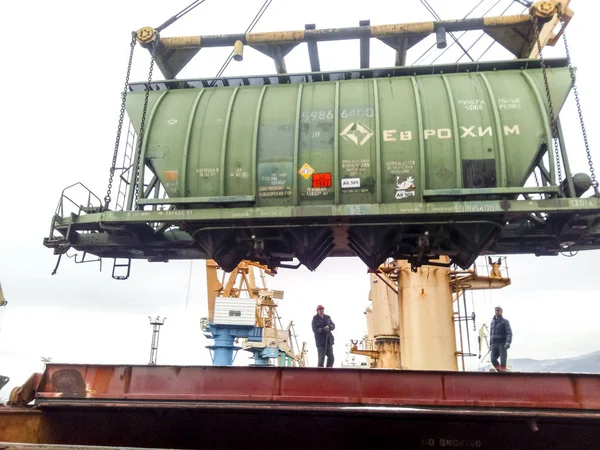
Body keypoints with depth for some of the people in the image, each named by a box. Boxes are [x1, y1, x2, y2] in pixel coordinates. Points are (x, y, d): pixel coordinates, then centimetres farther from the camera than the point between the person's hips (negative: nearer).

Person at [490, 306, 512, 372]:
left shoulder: (505, 321, -3)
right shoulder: (493, 321, 14)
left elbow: (509, 333, -10)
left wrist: (508, 343, -24)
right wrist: (490, 344, 16)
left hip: (502, 344, -5)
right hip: (494, 344, 5)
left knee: (503, 360, -6)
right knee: (493, 360, -3)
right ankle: (500, 371, 16)